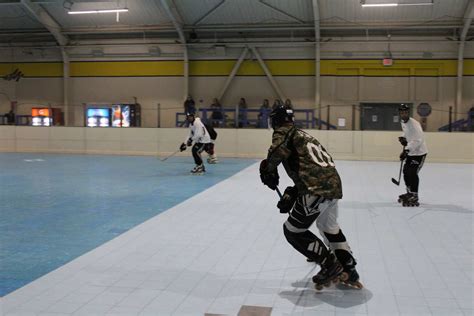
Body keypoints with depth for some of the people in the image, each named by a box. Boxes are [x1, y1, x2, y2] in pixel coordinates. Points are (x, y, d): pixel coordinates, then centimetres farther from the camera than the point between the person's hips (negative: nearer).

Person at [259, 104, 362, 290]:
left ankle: (331, 266, 9)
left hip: (317, 188, -9)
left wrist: (268, 171, -3)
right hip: (334, 184, 9)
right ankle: (349, 272, 33)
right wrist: (291, 195, 23)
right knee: (330, 228, 30)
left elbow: (278, 150, -20)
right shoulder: (302, 135, 30)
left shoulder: (283, 133, 5)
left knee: (293, 230, 7)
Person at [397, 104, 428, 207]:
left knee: (412, 173, -15)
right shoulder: (402, 122, 5)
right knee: (406, 172, 13)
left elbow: (418, 140, -32)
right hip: (410, 151, 9)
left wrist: (406, 150, -37)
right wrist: (403, 139, 4)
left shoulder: (414, 124, -24)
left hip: (419, 152, -9)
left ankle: (414, 198, -7)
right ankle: (409, 193, 31)